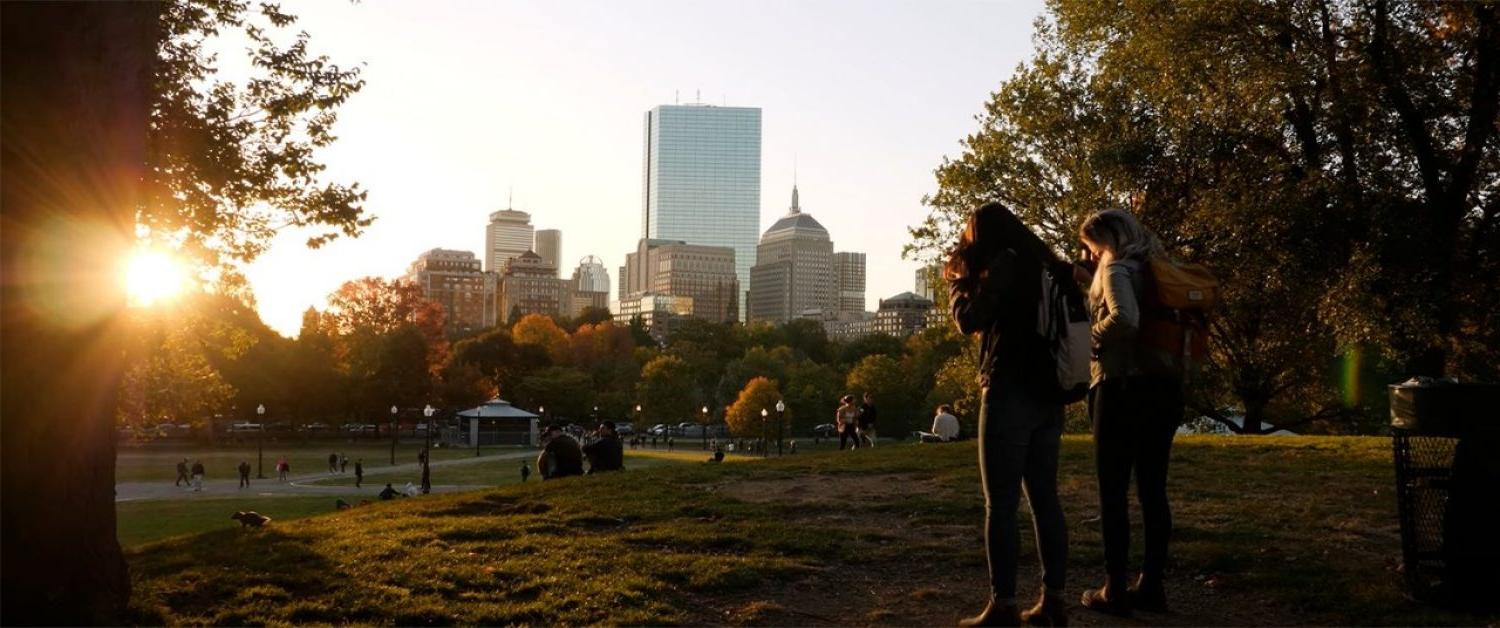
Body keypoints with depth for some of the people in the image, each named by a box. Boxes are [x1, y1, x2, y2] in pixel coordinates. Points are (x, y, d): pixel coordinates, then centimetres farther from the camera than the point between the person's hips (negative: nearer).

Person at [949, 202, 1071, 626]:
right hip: (1048, 395, 8)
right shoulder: (1045, 265, 15)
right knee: (1044, 499, 9)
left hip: (1010, 394, -8)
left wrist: (957, 279, 1)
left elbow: (969, 320, -11)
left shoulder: (1005, 263, -9)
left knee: (1001, 504, -6)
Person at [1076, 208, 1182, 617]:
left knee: (1113, 491, -2)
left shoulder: (1116, 269, -8)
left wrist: (1091, 334, -10)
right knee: (1153, 489, 10)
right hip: (1163, 387, 7)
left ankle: (1115, 591, 0)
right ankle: (1152, 585, 14)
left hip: (1122, 387, -7)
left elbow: (1125, 319, -26)